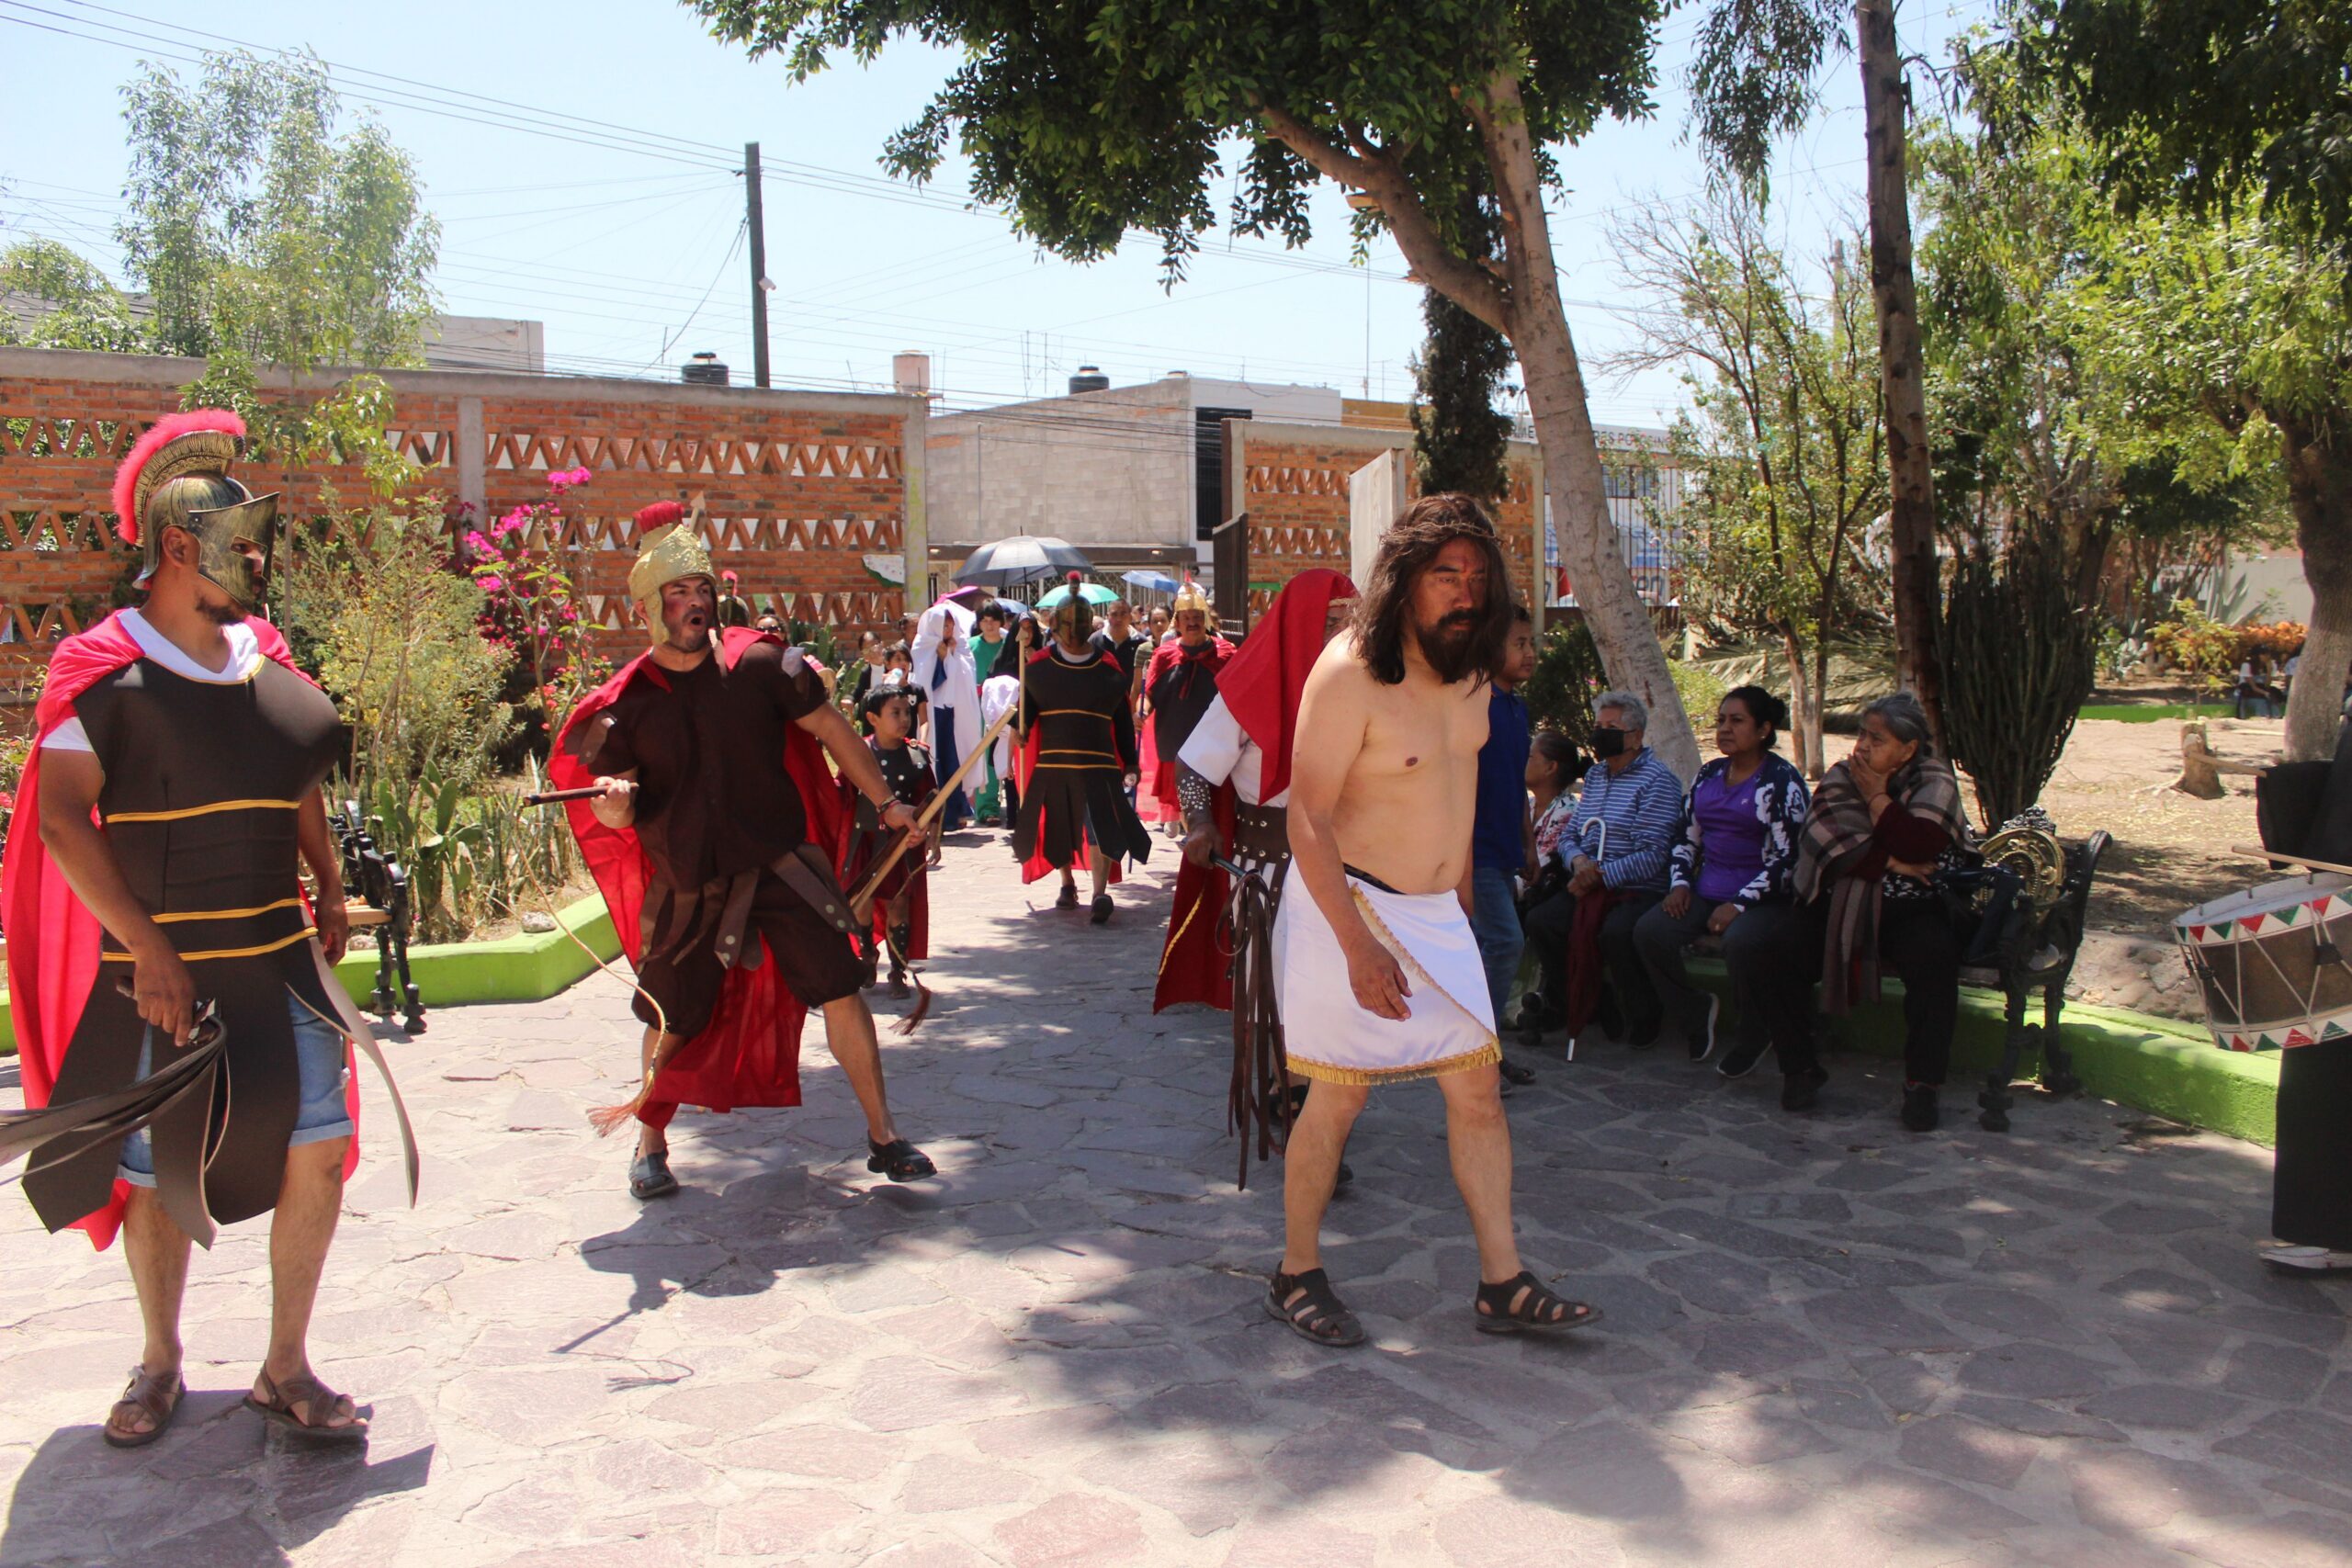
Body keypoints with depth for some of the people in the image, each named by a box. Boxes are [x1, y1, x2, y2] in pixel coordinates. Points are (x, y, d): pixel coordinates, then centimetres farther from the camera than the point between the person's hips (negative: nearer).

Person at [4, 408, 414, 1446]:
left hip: (279, 959, 5)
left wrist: (329, 886, 11)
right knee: (159, 1175, 8)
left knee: (320, 1147, -1)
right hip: (161, 972, -4)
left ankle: (285, 1369, 15)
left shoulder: (263, 661, 9)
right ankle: (159, 1363, 32)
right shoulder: (106, 671, -8)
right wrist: (147, 951, -17)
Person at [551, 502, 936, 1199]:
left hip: (780, 864, -1)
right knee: (671, 1020, 10)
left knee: (840, 989, -8)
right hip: (687, 885, 1)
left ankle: (883, 1136, 5)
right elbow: (610, 813, 0)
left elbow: (832, 730, 6)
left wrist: (885, 803, 9)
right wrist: (614, 802, -24)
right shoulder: (627, 702, -3)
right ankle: (650, 1142, 36)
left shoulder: (759, 663, -5)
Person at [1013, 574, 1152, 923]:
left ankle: (1100, 892, -20)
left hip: (1098, 763, -2)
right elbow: (1026, 706, 8)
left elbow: (1123, 720, 6)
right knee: (1058, 826, 11)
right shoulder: (1039, 665, 6)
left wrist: (1129, 763, 5)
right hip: (1052, 762, 2)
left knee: (1098, 825, -15)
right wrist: (1019, 729, -14)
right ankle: (1068, 885, 31)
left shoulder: (1108, 668, 3)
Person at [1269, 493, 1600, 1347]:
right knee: (1338, 1097, 1)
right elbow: (1308, 819, -20)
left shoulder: (1469, 669, 5)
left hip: (1438, 914, 7)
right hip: (1346, 908, -7)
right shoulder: (1349, 673, -19)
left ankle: (1503, 1283, 15)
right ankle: (1297, 1277, 19)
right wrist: (1359, 948, -24)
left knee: (1479, 1089, 6)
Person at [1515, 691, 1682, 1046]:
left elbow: (1651, 857, -16)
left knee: (1616, 932, -35)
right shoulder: (1594, 775, 17)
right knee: (1540, 920, -18)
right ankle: (1571, 1004, 1)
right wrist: (1578, 860, -7)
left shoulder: (1657, 781, -8)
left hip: (1641, 893, -7)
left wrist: (1598, 877, -18)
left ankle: (1643, 1018, -9)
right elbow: (1570, 835, 17)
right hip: (1593, 889, 7)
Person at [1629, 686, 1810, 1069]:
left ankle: (1756, 1034, -8)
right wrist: (1679, 883, 1)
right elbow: (1686, 837, 20)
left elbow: (1786, 858, -12)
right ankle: (1697, 1009, 6)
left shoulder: (1782, 779, -5)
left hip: (1762, 898, -6)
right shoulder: (1708, 775, 15)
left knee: (1739, 941, -37)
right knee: (1649, 931, -20)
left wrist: (1740, 905, -19)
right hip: (1707, 892, 6)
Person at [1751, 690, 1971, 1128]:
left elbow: (1919, 847, -17)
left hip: (1906, 910, -2)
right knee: (1778, 946, -24)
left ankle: (1923, 1082, -20)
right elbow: (1837, 850, -7)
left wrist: (1876, 795, -8)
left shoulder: (1934, 781, 3)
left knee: (1934, 955, -34)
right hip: (1839, 905, 2)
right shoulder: (1841, 778, 8)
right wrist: (1898, 864, -12)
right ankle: (1800, 1067, -9)